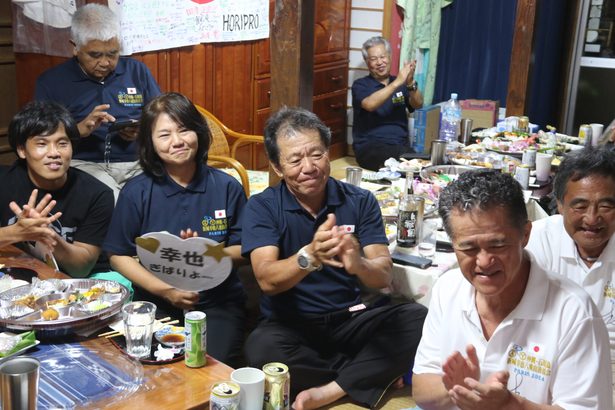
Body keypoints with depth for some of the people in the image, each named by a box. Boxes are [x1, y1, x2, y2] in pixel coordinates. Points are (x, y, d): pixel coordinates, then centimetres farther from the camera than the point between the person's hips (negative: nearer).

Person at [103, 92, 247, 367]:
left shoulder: (227, 187, 0)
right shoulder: (135, 192, -1)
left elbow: (245, 250, 2)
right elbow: (118, 256, 2)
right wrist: (165, 290, -11)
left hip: (217, 303, 0)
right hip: (155, 302, 1)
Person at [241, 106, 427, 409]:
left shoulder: (360, 201, -2)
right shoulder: (261, 207, -5)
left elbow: (383, 276, -11)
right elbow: (267, 280, -19)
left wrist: (358, 264, -35)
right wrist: (309, 256, -40)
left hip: (351, 319, 2)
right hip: (290, 325, -1)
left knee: (417, 319, -22)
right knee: (261, 348, -34)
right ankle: (367, 375, -10)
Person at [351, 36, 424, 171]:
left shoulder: (401, 83, 18)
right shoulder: (361, 85, 6)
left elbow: (418, 104, 1)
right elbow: (369, 104, -16)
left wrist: (410, 83, -18)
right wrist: (397, 82, -19)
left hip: (401, 145, 4)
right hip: (370, 146, -4)